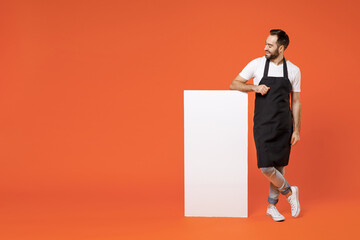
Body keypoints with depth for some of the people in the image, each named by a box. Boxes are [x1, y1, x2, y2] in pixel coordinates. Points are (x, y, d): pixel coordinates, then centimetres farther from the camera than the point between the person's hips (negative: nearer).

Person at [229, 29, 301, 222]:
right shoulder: (257, 64, -2)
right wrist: (254, 87, -13)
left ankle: (271, 206, 23)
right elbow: (233, 85, 4)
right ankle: (289, 192, 14)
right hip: (263, 125, -1)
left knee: (279, 166, 6)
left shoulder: (293, 70, 3)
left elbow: (295, 102, 7)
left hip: (284, 126, 2)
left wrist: (296, 130, 3)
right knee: (266, 167, -11)